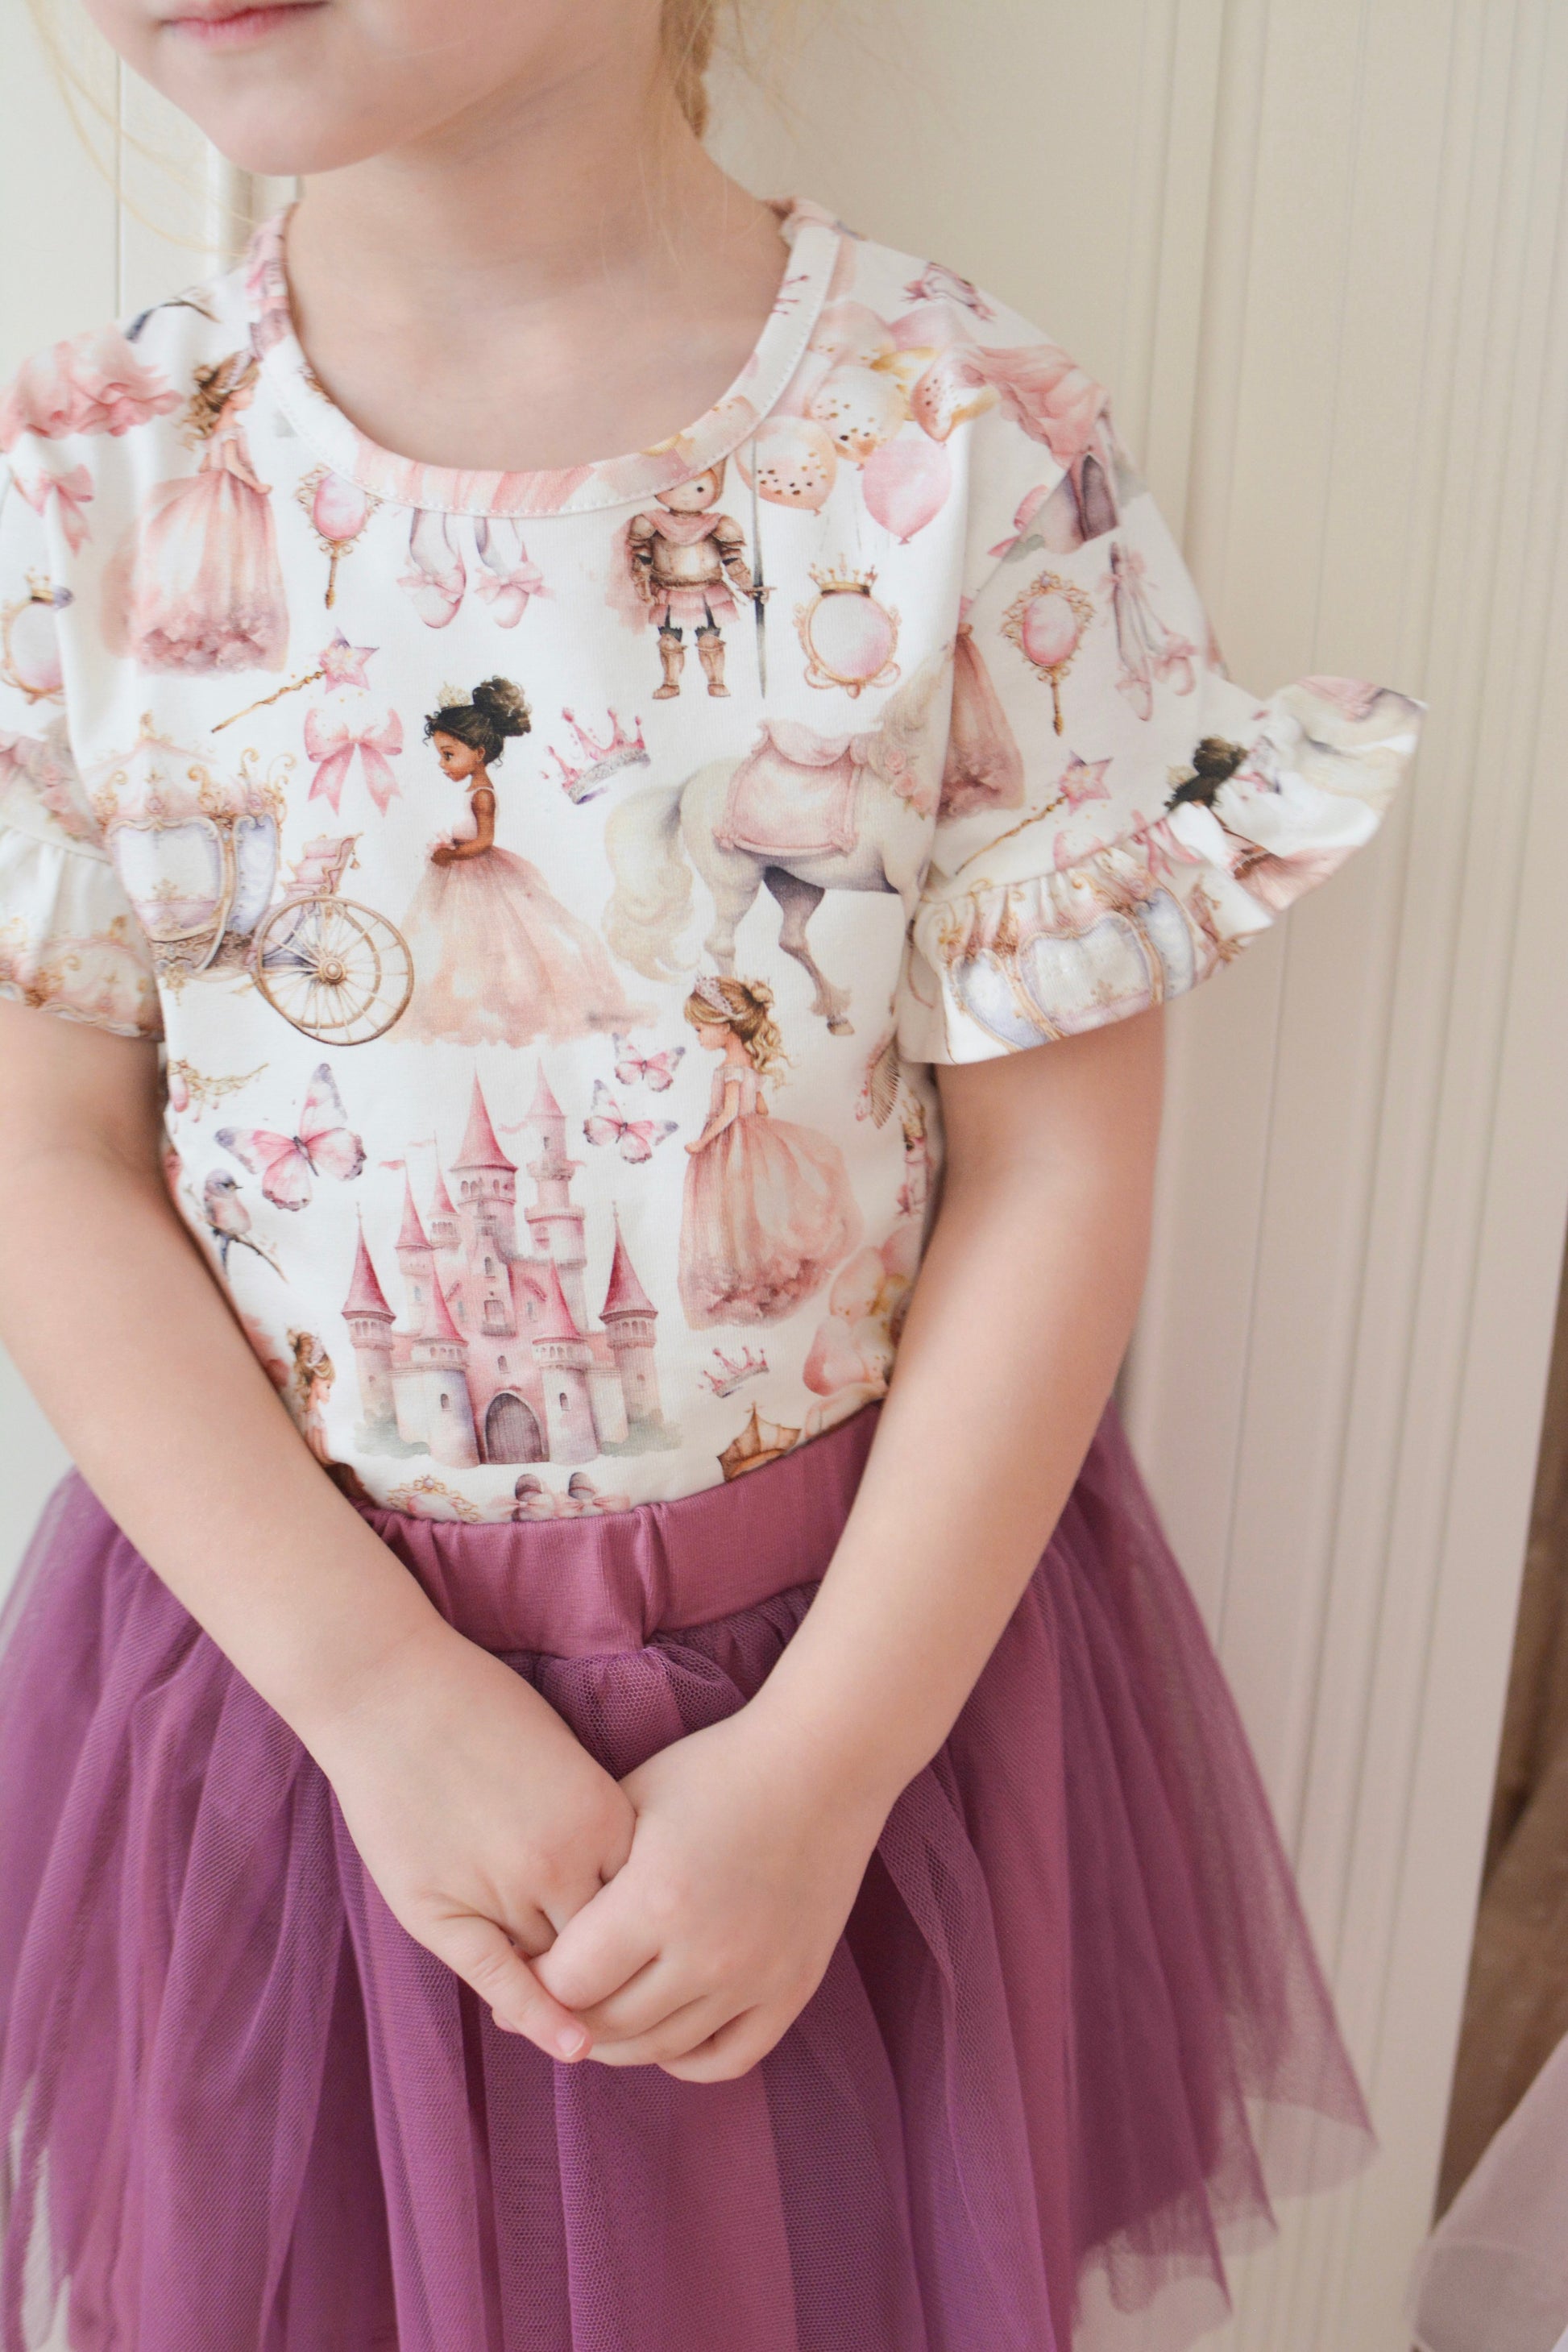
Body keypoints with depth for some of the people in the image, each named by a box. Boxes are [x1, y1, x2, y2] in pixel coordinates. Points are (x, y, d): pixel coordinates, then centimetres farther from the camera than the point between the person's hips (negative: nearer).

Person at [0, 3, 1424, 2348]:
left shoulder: (977, 453, -14)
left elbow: (1057, 1164, -11)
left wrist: (831, 1756, -14)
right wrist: (384, 1697, -14)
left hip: (881, 1624, -1)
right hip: (298, 1639, 2)